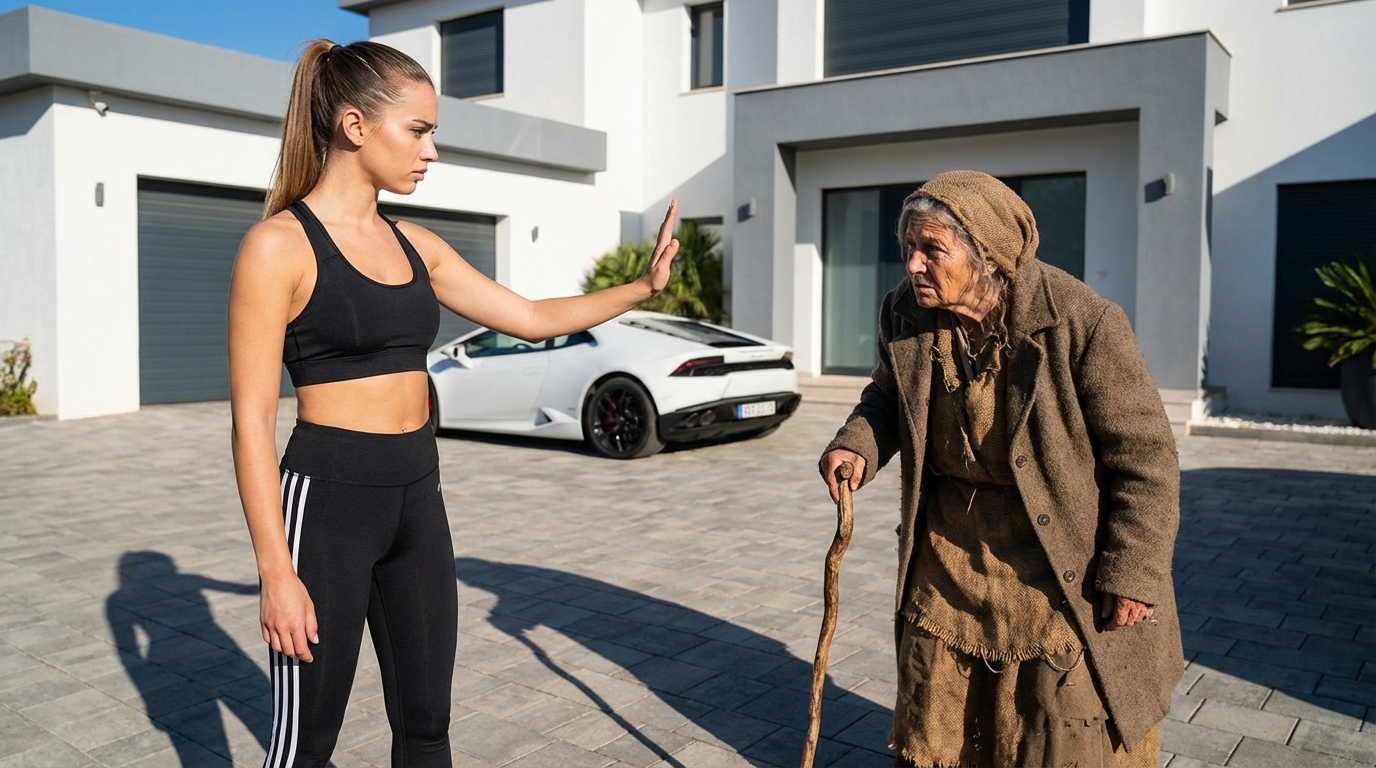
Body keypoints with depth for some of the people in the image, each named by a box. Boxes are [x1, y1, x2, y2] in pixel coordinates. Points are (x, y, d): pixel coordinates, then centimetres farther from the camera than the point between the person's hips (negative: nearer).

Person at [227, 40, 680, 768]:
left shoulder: (415, 245, 9)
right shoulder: (279, 244, -11)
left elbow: (530, 318, 15)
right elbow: (252, 421, -13)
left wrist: (642, 286, 10)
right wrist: (276, 572, -15)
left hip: (417, 497, 7)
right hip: (326, 498, -6)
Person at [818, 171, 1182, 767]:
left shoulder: (1082, 322, -23)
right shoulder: (904, 313, -8)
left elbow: (1144, 454, -16)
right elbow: (888, 396, 11)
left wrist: (1133, 572, -16)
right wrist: (857, 445, -11)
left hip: (1063, 562, -4)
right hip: (949, 551, 5)